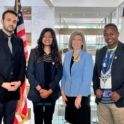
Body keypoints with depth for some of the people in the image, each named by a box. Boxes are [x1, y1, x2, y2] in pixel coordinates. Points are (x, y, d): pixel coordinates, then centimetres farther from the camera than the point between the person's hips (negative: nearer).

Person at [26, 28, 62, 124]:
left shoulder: (57, 54, 6)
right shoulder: (34, 52, 1)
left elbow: (59, 74, 2)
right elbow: (29, 73, -3)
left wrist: (50, 90, -8)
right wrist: (40, 89, -12)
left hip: (51, 93, 2)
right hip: (37, 93, -1)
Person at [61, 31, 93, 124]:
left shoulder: (87, 56, -8)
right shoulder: (67, 55, 7)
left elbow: (87, 78, -13)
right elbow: (64, 75, 10)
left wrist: (79, 96, -16)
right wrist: (63, 92, 4)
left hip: (81, 95, -4)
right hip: (68, 94, 5)